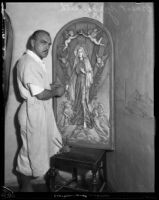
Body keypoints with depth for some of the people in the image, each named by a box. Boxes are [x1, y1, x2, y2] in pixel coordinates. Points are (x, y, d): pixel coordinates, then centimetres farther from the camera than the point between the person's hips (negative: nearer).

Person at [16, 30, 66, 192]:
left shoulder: (35, 61, 11)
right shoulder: (28, 62, -22)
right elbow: (40, 95, -25)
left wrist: (50, 86, 7)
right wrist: (56, 91, -8)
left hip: (43, 109, 10)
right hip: (34, 111, -10)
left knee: (52, 141, 23)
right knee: (32, 151, 6)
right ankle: (26, 187, 30)